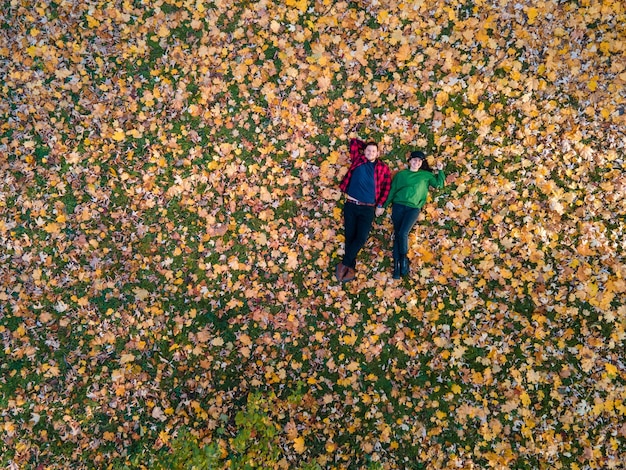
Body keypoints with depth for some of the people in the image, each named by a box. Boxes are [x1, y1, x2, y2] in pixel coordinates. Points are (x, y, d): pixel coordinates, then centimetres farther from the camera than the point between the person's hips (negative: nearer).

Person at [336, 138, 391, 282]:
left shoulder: (383, 168, 7)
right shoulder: (358, 160, 8)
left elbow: (386, 188, 7)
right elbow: (353, 142, 17)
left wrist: (380, 205, 2)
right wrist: (366, 145, 21)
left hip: (368, 208, -1)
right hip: (350, 205, 1)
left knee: (361, 237, -12)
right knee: (350, 236, 0)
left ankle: (344, 264, -1)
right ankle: (351, 268, 8)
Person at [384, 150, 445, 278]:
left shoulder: (426, 175, 13)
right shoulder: (401, 174, 13)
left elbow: (439, 184, 8)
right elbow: (392, 191, 13)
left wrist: (440, 170, 4)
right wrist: (384, 205, 10)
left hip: (414, 208, -1)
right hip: (398, 206, 1)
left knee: (403, 233, -19)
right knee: (397, 235, -1)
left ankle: (403, 258, 3)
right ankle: (397, 265, 5)